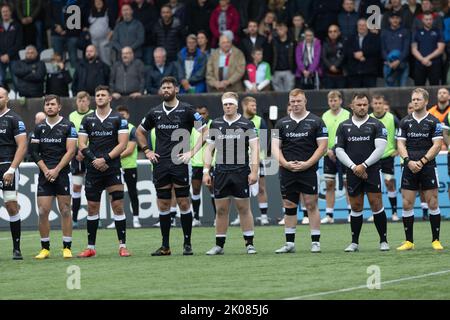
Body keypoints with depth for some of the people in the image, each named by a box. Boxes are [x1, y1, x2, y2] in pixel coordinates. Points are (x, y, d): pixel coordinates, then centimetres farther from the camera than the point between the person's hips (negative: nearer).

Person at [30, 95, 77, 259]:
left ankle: (67, 248, 2)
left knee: (65, 210, -2)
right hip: (45, 174, 3)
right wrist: (45, 170, -4)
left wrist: (56, 170, -12)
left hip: (62, 173, -3)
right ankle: (45, 248, 5)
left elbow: (71, 151, -6)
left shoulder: (68, 126, -1)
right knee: (42, 211, -3)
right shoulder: (39, 127, 10)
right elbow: (34, 151, 9)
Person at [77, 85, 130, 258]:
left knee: (118, 206, -7)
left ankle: (122, 245, -3)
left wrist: (105, 159, -13)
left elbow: (122, 144, -5)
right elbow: (82, 144, 6)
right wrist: (94, 160, -8)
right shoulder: (87, 119, 10)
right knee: (92, 207, 4)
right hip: (93, 169, 3)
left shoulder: (119, 119, 1)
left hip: (112, 168, -3)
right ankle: (91, 247, 10)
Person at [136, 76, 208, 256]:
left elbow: (205, 132, -2)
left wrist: (192, 152, -8)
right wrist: (146, 151, 13)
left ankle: (187, 244, 4)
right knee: (163, 204, 4)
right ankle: (165, 246, 9)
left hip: (179, 163, -4)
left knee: (183, 203, -3)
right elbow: (140, 132, 25)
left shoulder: (186, 110, -2)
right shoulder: (155, 112, 11)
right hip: (160, 164, 4)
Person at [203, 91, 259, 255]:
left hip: (241, 172, -3)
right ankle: (219, 245, 11)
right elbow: (209, 149, 13)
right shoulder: (215, 124, 10)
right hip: (221, 172, 3)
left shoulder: (246, 124, 1)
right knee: (221, 210, 4)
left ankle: (249, 244, 5)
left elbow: (254, 148, -2)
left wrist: (254, 171, -11)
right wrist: (206, 171, 5)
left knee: (244, 208, -1)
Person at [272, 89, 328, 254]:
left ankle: (315, 242, 1)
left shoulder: (315, 121, 2)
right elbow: (275, 147, 7)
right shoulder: (282, 123, 10)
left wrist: (307, 164, -12)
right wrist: (285, 163, -9)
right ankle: (289, 243, 10)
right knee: (289, 207, 5)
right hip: (287, 171, 3)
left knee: (311, 204, -4)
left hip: (308, 170, -3)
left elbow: (322, 146, -2)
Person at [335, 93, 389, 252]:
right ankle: (354, 242, 13)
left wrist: (364, 165, -12)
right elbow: (339, 150, 7)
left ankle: (383, 241, 1)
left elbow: (380, 148, -6)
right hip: (353, 172, 2)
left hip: (372, 171, -2)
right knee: (356, 206, 5)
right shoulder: (344, 126, 10)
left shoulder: (376, 125, 2)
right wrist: (353, 166, -6)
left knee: (376, 204, -6)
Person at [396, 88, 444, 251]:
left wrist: (422, 161, -13)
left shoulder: (434, 122, 0)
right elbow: (400, 144, 6)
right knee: (407, 204, -1)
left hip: (427, 166, -3)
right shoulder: (405, 122, 9)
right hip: (409, 168, 3)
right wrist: (409, 161, -10)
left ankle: (436, 240, 6)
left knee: (433, 203, -2)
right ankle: (409, 241, 6)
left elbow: (437, 145, -5)